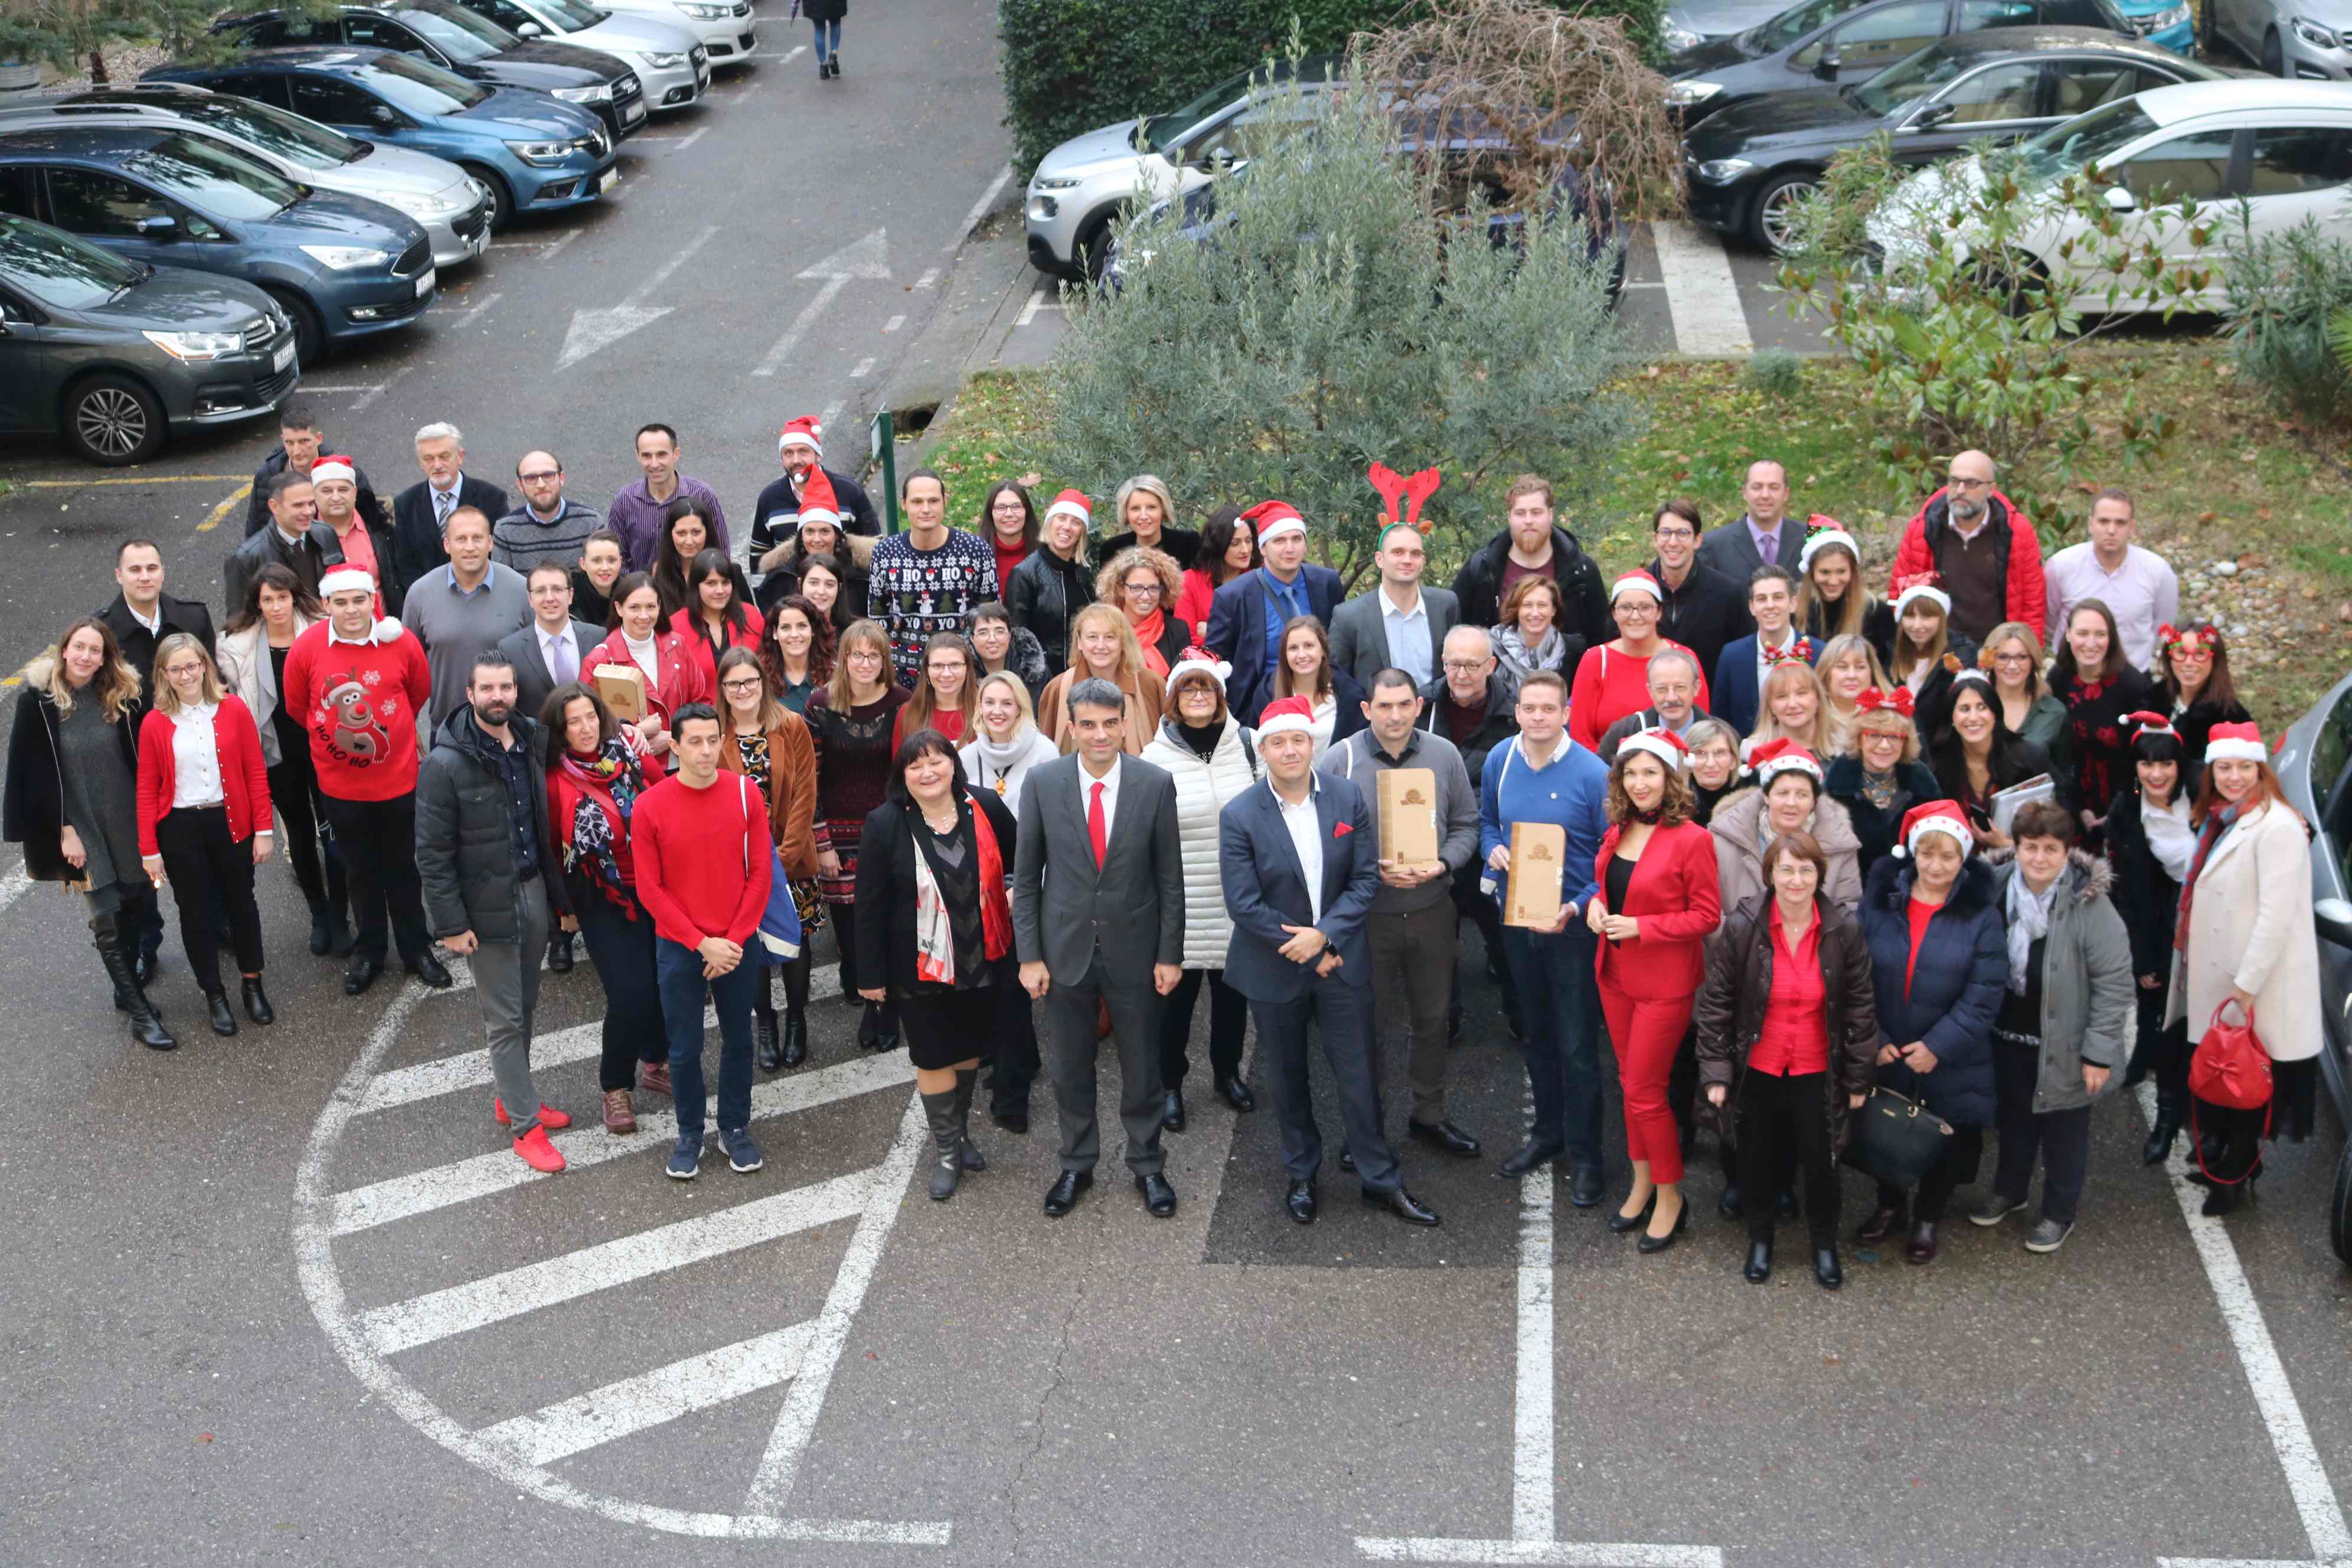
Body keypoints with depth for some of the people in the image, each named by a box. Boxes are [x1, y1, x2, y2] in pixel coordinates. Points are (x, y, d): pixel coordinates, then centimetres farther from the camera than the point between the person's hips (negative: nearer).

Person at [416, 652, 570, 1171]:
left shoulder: (533, 743, 1)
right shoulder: (446, 764, -17)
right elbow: (432, 853, -14)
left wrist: (562, 894, 10)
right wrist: (451, 923, -14)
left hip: (534, 892, 6)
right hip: (488, 907, -6)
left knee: (525, 1009, 17)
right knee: (505, 1020, 3)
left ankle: (511, 1098, 35)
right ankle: (526, 1125, 12)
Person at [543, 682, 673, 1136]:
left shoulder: (628, 752, -1)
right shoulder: (555, 782, -11)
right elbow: (549, 849, -5)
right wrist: (562, 906, -4)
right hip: (606, 903, -4)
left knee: (668, 981, 6)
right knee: (630, 995, -10)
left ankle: (656, 1062, 35)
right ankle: (616, 1087, 14)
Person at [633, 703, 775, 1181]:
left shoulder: (745, 794, -7)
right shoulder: (649, 807, -11)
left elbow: (761, 873, -4)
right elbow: (650, 889, -8)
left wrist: (734, 939, -10)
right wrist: (701, 942, -12)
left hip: (738, 945, 1)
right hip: (679, 949, -1)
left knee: (738, 1041, 13)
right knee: (684, 1048, 7)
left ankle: (736, 1130, 28)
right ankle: (689, 1135, 23)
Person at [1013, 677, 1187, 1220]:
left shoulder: (1155, 784, -8)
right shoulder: (1042, 783, -7)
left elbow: (1170, 876, -2)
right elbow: (1026, 876, -1)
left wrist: (1170, 954, -3)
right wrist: (1029, 955, -4)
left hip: (1134, 950, -1)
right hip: (1066, 948, 1)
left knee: (1142, 1067, 11)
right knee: (1070, 1068, 13)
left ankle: (1147, 1167, 27)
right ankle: (1076, 1166, 30)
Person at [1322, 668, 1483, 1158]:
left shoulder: (1444, 755, -3)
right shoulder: (1338, 761, -12)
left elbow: (1466, 824, 5)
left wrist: (1441, 865, -14)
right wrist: (1372, 872, -20)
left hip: (1431, 909, 3)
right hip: (1366, 912, -3)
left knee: (1432, 1017, 17)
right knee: (1367, 1021, 9)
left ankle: (1428, 1116, 34)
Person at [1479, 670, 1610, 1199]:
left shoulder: (1592, 773, -18)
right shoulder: (1500, 761, -3)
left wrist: (1576, 907, -23)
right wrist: (1493, 851, -9)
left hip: (1572, 923, -5)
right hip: (1517, 917, 5)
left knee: (1577, 1045, 0)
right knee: (1535, 1035, 19)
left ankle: (1584, 1155, 14)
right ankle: (1548, 1130, 37)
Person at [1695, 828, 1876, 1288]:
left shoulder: (1844, 930, -10)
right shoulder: (1740, 927, -13)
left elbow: (1861, 1008, -1)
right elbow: (1715, 1003, -5)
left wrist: (1858, 1078, 1)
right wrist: (1716, 1073, -6)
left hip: (1817, 1073, 0)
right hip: (1757, 1069, 0)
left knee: (1820, 1163, 9)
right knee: (1757, 1160, 14)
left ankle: (1824, 1245, 33)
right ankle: (1759, 1241, 37)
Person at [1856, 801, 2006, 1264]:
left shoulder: (1982, 915, -8)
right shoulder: (1879, 901, -4)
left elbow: (1984, 995, -11)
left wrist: (1937, 1046, -17)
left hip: (1949, 1063, -1)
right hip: (1883, 1056, 2)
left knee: (1945, 1141, 12)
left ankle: (1928, 1217, 36)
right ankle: (1890, 1205, 42)